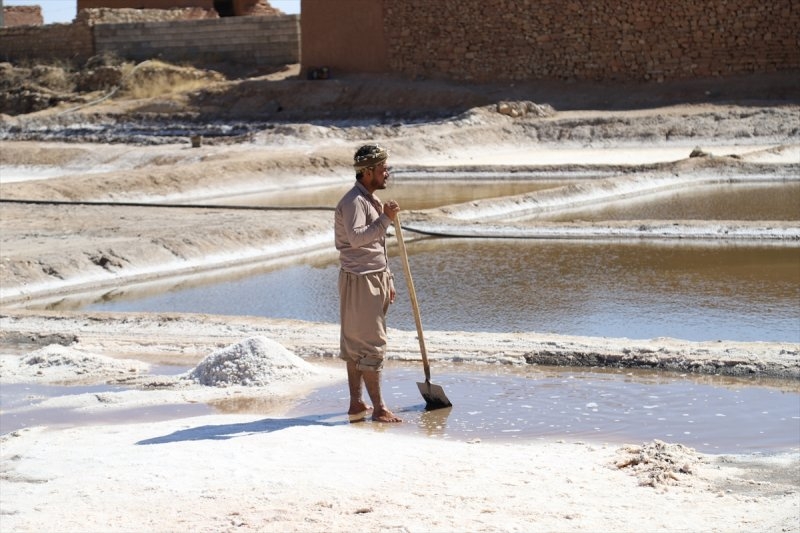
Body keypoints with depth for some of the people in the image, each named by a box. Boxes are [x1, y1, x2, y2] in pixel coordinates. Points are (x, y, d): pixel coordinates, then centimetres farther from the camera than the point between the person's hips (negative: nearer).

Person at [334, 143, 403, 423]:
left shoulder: (372, 200, 16)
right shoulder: (353, 201, -15)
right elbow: (357, 237, -30)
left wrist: (388, 280, 22)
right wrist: (385, 219, -27)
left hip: (375, 278, 10)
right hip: (359, 280, -10)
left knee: (357, 344, 12)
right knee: (369, 344, -7)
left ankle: (356, 404, 16)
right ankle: (379, 408, -5)